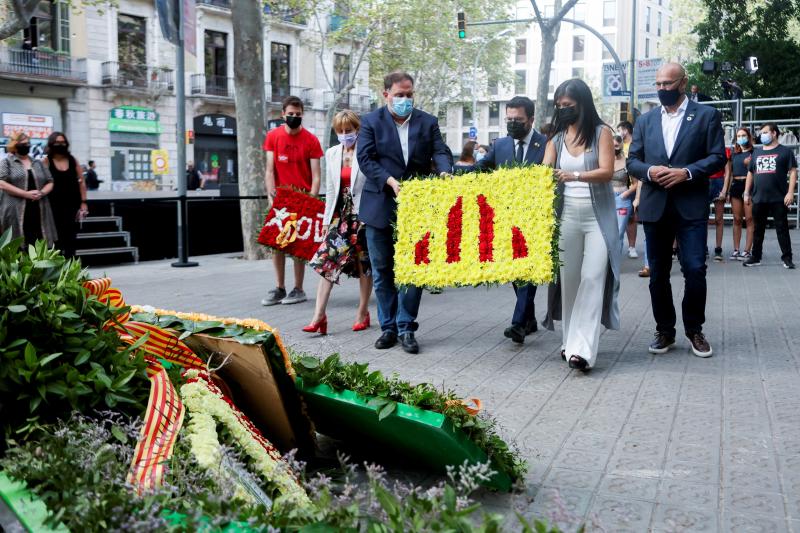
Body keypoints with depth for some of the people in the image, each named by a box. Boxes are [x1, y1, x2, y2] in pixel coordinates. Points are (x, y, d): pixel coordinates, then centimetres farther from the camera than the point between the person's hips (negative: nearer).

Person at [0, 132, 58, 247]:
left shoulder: (38, 163, 19)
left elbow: (50, 182, 18)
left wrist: (42, 193, -5)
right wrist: (26, 194, -15)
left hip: (39, 212, 4)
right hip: (16, 213, -4)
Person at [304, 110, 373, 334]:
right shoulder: (332, 154, 9)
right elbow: (330, 190, 13)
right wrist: (327, 218, 11)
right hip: (340, 213, 4)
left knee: (364, 264, 6)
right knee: (327, 260, -5)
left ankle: (363, 312, 19)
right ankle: (319, 315, -5)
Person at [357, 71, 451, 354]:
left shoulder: (428, 122, 7)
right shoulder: (371, 121, 0)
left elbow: (440, 151, -1)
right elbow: (366, 158, -8)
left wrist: (444, 171, -24)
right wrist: (390, 181, -22)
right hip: (380, 206, -1)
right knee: (382, 271, 8)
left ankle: (406, 328, 11)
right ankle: (388, 326, 19)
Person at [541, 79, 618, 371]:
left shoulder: (602, 132, -2)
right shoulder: (556, 139, 10)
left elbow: (607, 171, -13)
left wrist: (575, 175, -29)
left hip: (598, 216, -4)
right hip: (567, 215, 4)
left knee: (592, 278, -11)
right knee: (568, 279, 6)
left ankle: (582, 348, -15)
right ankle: (571, 342, 16)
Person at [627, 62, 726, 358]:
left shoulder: (706, 116, 3)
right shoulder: (645, 120, 13)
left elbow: (717, 157, -2)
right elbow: (632, 160, 10)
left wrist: (687, 172, -16)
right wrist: (650, 171, -11)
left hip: (691, 206, -3)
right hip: (655, 207, 3)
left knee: (695, 270, -6)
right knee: (658, 274, 7)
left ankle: (694, 330, 11)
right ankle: (664, 331, 18)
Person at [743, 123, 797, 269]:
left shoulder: (785, 151, 2)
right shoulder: (757, 152, 15)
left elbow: (793, 172, -3)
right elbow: (750, 173, 18)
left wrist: (790, 192, -12)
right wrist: (747, 193, 12)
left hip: (779, 199, -4)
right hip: (759, 198, 4)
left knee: (782, 228, -1)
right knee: (758, 229, 9)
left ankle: (787, 257, 5)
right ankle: (756, 257, 16)